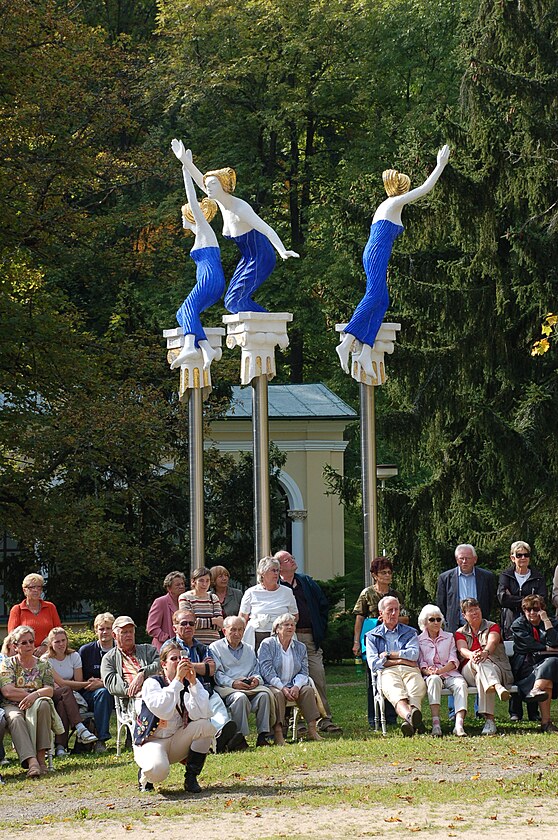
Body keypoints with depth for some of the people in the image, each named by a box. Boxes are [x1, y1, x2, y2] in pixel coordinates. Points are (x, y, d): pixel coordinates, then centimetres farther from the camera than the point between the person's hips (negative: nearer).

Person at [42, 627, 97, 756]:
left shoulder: (74, 656, 7)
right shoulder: (46, 660, -3)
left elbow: (78, 683, 3)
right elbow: (61, 683, -15)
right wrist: (87, 684, -20)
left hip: (70, 697, 2)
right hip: (52, 697, -2)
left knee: (62, 705, -34)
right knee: (66, 690, -35)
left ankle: (60, 746, -42)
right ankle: (80, 728, -48)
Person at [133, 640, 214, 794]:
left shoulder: (190, 684, 0)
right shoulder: (152, 683, -10)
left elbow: (199, 715, -18)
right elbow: (163, 712, -29)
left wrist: (192, 681, -21)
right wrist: (177, 679, -28)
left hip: (177, 742, 5)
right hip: (151, 742, -5)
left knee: (205, 726, -22)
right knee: (158, 770, -37)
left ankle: (191, 778, -8)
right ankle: (145, 775, 4)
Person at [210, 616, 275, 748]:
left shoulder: (249, 650, 28)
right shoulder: (215, 648, 10)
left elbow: (256, 672, 21)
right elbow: (217, 674, -2)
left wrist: (256, 679, -4)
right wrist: (232, 683, -18)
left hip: (250, 686, 4)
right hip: (226, 687, -4)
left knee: (264, 694, -28)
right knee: (240, 697, -37)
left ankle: (263, 735, -27)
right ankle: (239, 736, -33)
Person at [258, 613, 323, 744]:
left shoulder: (300, 647, 16)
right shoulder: (267, 644, 1)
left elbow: (303, 672, 9)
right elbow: (267, 670, -9)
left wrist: (296, 686, -13)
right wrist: (282, 688, -21)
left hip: (293, 686, 4)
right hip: (272, 685, -4)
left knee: (308, 689, -24)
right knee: (278, 694, -36)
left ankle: (312, 730, -27)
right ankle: (278, 733, -40)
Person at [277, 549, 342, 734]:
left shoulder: (307, 582, 16)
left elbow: (324, 605, 19)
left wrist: (321, 630, 10)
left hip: (310, 638, 4)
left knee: (319, 678, -2)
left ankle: (324, 720, 1)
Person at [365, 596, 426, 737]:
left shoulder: (410, 632, 28)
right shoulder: (372, 636, 24)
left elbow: (413, 654, 7)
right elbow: (373, 663, 8)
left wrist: (388, 655, 7)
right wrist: (399, 660, 4)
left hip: (410, 670, 1)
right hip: (388, 672, -1)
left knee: (417, 689, -37)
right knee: (396, 693, -39)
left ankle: (409, 722, -67)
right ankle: (410, 716, -71)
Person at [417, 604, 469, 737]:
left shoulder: (449, 637, 19)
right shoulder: (419, 640, 15)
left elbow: (454, 661, 7)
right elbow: (421, 663, 6)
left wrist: (440, 670, -12)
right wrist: (428, 671, -17)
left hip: (449, 673, 2)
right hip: (431, 675, -2)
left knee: (461, 684, -32)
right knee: (434, 680, -38)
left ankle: (459, 724, -49)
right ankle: (436, 724, -49)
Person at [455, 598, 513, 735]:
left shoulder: (492, 627, 14)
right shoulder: (460, 632, 20)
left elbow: (492, 642, -10)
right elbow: (462, 649, -3)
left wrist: (485, 652, -37)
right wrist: (472, 655, -31)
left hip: (496, 669, -1)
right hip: (468, 671, 1)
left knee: (481, 677, -39)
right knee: (477, 661, -38)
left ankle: (489, 719, -57)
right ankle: (498, 687, -67)